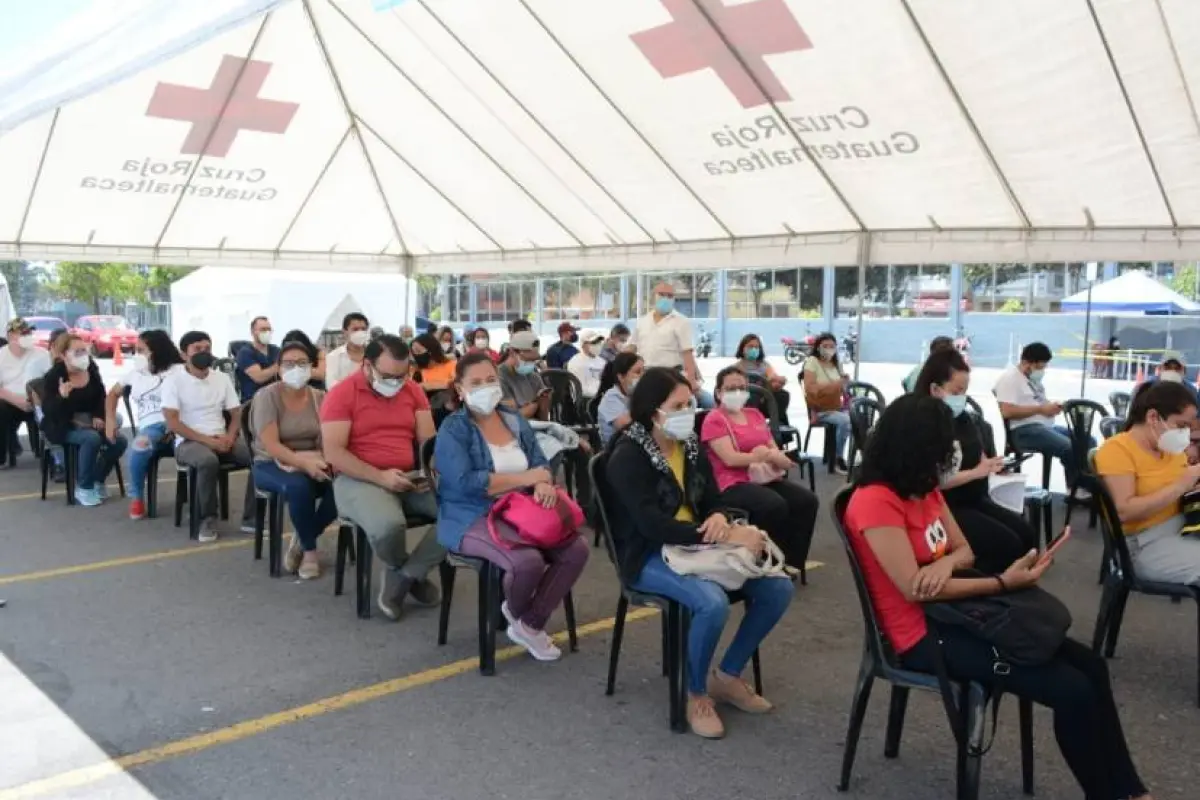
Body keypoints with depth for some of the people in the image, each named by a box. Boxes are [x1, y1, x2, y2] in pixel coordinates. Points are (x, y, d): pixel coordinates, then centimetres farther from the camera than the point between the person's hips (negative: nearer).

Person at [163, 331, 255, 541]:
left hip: (221, 439, 4)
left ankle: (251, 518, -13)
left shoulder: (222, 378, 11)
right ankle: (208, 520, -19)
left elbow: (236, 414, 12)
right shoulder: (173, 381, -2)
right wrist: (208, 440, -19)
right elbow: (172, 423, -10)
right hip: (189, 441, -4)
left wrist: (229, 437, -10)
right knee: (209, 461, -39)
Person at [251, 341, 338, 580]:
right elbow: (270, 445, -18)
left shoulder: (320, 398, 3)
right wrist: (303, 463, -32)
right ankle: (309, 549, -12)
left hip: (313, 462, 4)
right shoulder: (267, 396, -9)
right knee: (299, 486, -37)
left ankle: (301, 540, -4)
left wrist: (328, 460, -26)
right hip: (272, 465, -4)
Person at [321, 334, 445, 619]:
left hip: (408, 479, 5)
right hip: (359, 479, -5)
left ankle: (403, 577, -6)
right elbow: (333, 453, -13)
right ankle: (412, 575, 1)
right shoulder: (341, 394, -6)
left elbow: (428, 439, 7)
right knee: (388, 525, -37)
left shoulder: (413, 391, 9)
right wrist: (380, 477, -21)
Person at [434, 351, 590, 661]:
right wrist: (526, 478, -18)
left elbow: (541, 464, 8)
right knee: (528, 561, -32)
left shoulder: (515, 421, 12)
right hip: (473, 518, -6)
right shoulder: (453, 430, -7)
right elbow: (465, 483, -21)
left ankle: (530, 624, 1)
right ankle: (514, 611, 5)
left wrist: (544, 484, -19)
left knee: (576, 549, -16)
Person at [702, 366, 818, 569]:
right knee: (776, 505, -33)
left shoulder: (755, 414, 20)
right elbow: (730, 459, -14)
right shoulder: (714, 420, -3)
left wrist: (768, 455, -12)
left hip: (765, 478, 7)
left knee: (808, 501, -16)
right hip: (733, 484, -7)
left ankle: (792, 563, -7)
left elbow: (774, 448, 14)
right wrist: (770, 456, -11)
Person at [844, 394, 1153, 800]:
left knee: (1089, 664, 2)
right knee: (1072, 689, -16)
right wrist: (1004, 582, -20)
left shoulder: (924, 489, 7)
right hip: (924, 634, -9)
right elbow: (913, 587, -24)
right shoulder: (874, 502, -22)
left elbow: (965, 551, 10)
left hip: (954, 612, 9)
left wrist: (945, 562, -16)